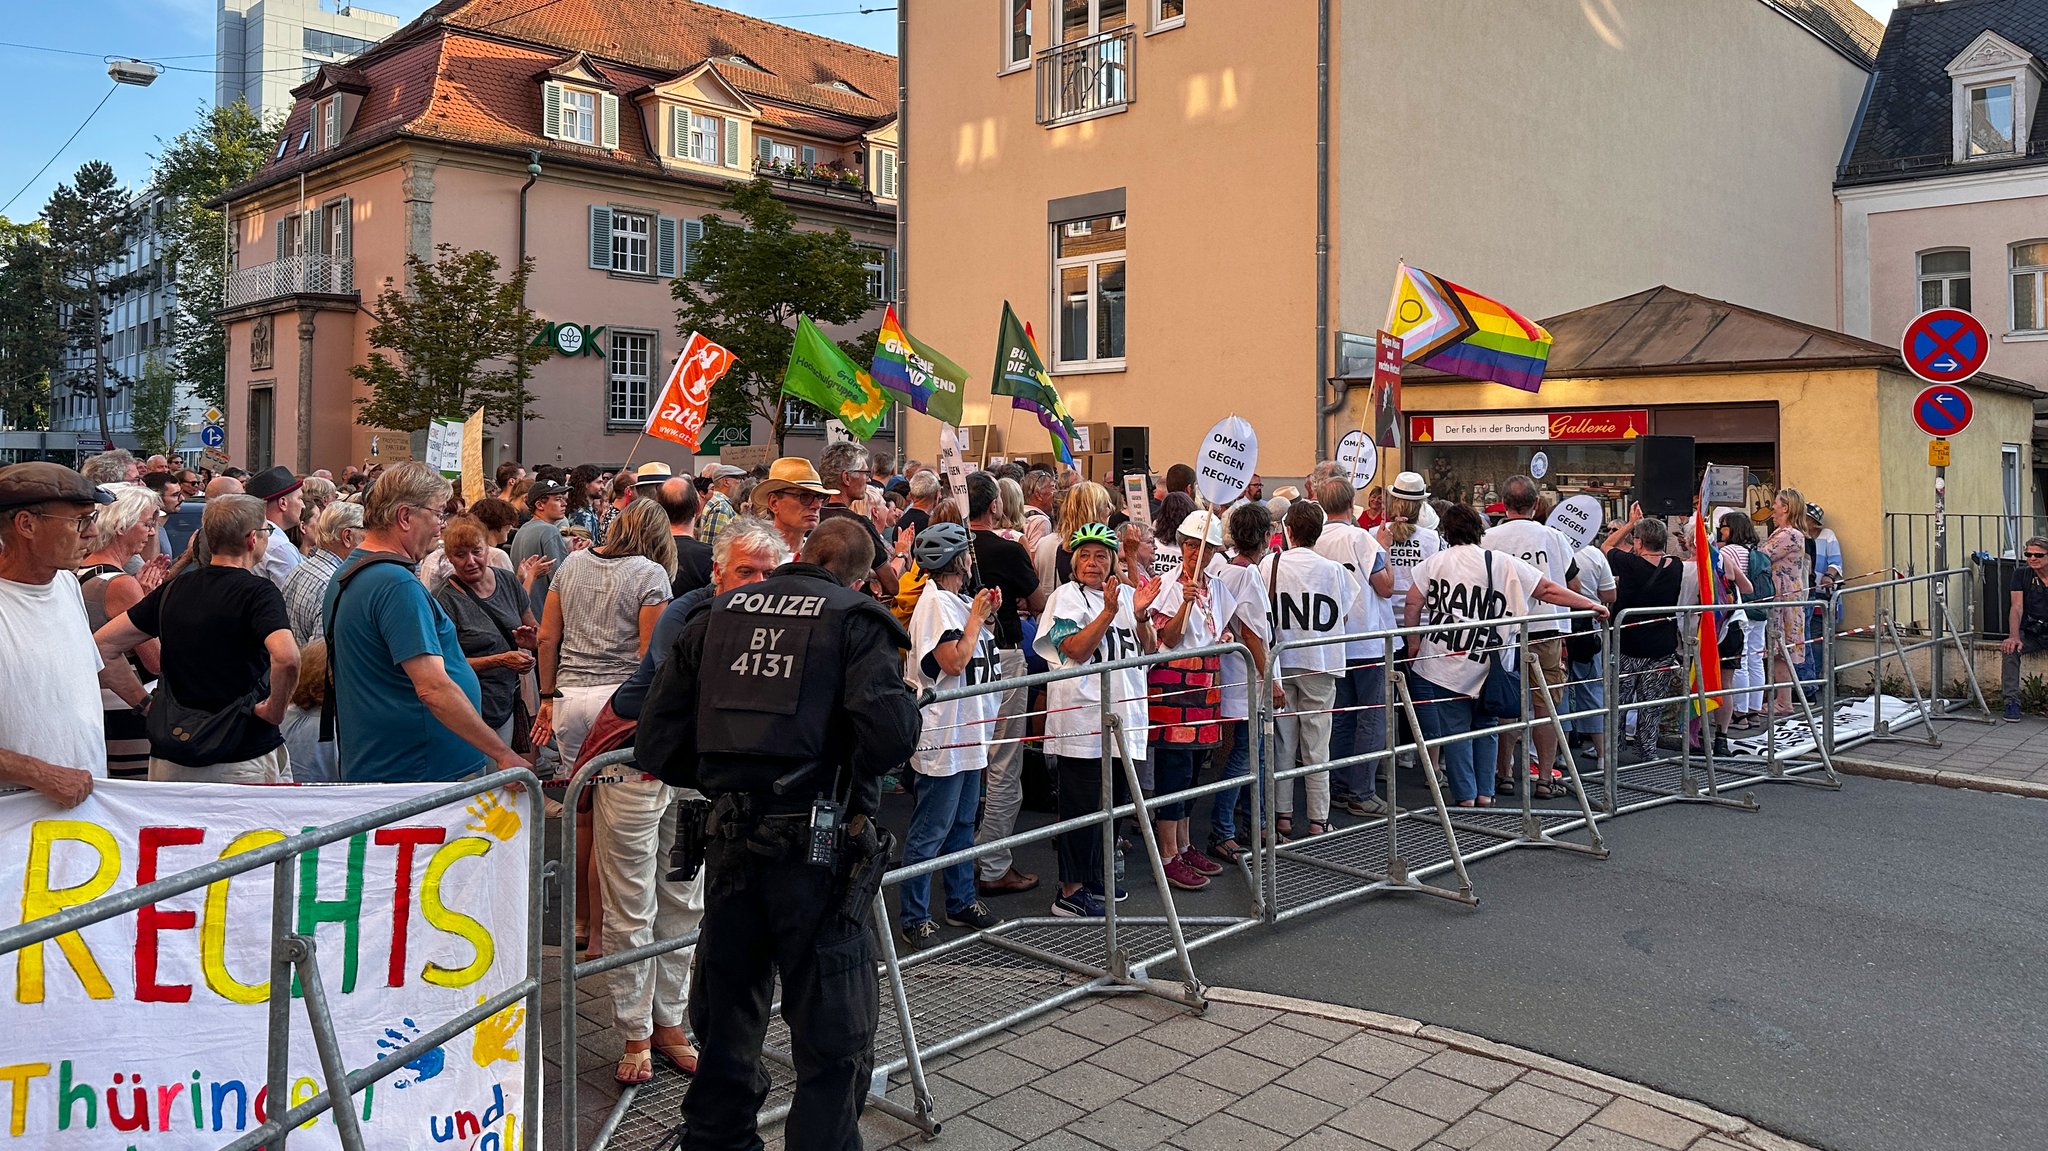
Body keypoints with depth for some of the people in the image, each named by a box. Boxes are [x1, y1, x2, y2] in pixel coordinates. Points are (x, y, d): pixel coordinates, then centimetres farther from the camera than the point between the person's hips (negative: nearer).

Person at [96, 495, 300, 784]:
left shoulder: (172, 590, 8)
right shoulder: (259, 592, -11)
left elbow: (103, 644, 12)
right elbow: (286, 657, -30)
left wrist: (144, 703, 11)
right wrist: (275, 710, -14)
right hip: (245, 762, -6)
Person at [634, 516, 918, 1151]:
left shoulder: (717, 615, 9)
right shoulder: (856, 620, -4)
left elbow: (656, 740, 5)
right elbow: (892, 736, -19)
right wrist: (903, 702, 2)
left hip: (730, 843, 5)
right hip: (820, 849, -5)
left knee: (725, 1023, 22)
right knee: (833, 1038, 8)